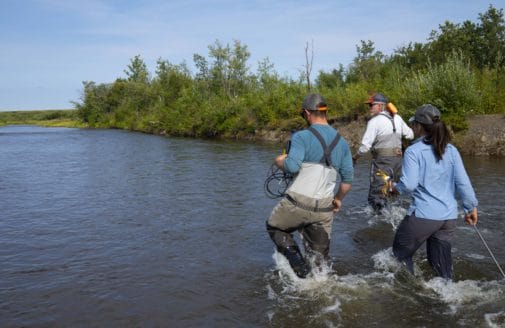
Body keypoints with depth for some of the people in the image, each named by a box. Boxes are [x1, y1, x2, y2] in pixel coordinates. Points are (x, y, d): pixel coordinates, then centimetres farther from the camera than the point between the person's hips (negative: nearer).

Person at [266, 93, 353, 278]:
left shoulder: (302, 137, -9)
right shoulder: (341, 142, 10)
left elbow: (292, 166, -21)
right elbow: (348, 178, 11)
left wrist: (280, 162, 1)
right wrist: (338, 199, 24)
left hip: (298, 203, -5)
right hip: (324, 210, 5)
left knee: (274, 227, 21)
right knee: (319, 254, 17)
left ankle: (299, 266, 5)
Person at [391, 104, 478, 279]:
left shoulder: (413, 151, -11)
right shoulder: (451, 150, 4)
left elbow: (409, 184, -18)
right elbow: (463, 183, 2)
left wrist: (394, 187, 2)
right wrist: (471, 207, 12)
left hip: (423, 215, -6)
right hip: (449, 217, 6)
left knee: (401, 253, 15)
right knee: (440, 260, 18)